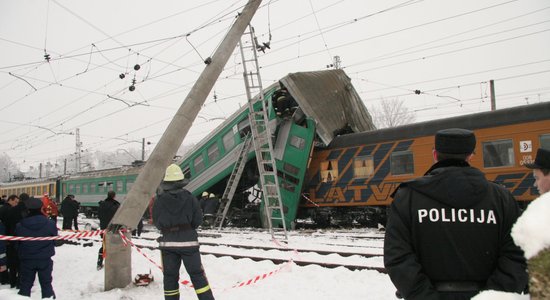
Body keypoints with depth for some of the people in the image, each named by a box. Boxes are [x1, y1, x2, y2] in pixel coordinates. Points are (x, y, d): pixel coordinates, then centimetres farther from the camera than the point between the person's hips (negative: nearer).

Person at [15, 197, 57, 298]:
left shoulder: (20, 225, -9)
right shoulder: (50, 223, -13)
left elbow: (17, 243, 1)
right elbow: (55, 240, -2)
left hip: (27, 260, 1)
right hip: (45, 259, -1)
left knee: (25, 284, 14)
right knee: (46, 284, 10)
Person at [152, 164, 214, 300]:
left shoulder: (159, 200, -6)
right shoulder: (190, 197, -7)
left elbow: (156, 222, 2)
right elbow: (198, 219, -4)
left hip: (168, 242, 1)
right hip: (188, 241, -1)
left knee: (170, 276, 11)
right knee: (197, 274, 6)